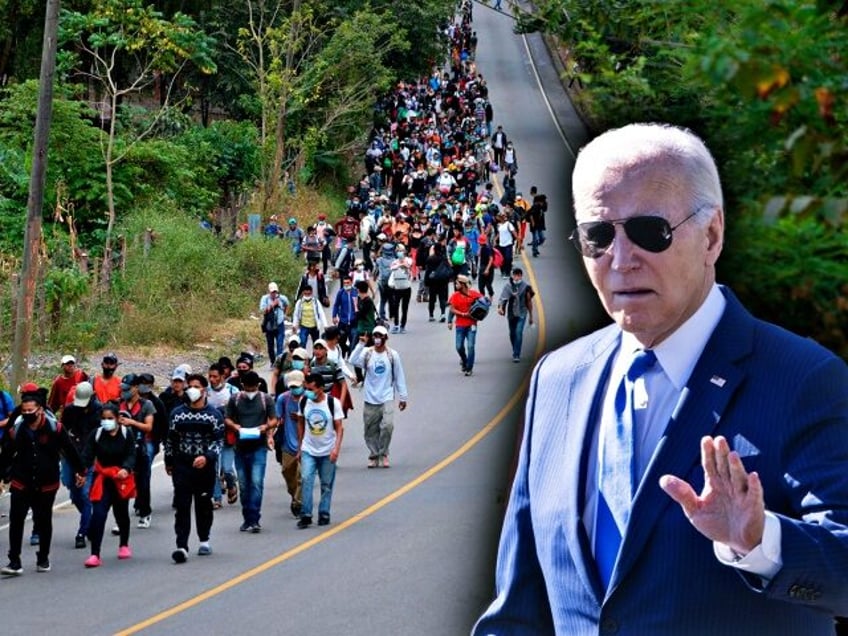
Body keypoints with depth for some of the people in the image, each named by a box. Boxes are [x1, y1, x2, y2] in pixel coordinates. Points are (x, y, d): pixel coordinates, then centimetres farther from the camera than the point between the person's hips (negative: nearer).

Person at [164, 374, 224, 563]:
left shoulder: (214, 414, 0)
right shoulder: (177, 413, 6)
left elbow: (218, 441, -4)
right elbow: (170, 439, 13)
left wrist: (207, 457, -19)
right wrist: (168, 461, 15)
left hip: (205, 465, 0)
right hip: (182, 466, 0)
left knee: (203, 504, 10)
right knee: (182, 505, -9)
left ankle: (204, 541, 27)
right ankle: (182, 546, -15)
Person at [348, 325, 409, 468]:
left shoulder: (393, 355, 1)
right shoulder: (367, 353, 0)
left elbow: (399, 377, 6)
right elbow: (353, 361, -19)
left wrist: (403, 397, 6)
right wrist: (361, 344, -24)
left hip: (387, 399, -1)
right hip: (370, 399, 1)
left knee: (387, 426, -18)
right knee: (371, 430, 7)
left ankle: (383, 454, 0)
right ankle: (374, 455, 23)